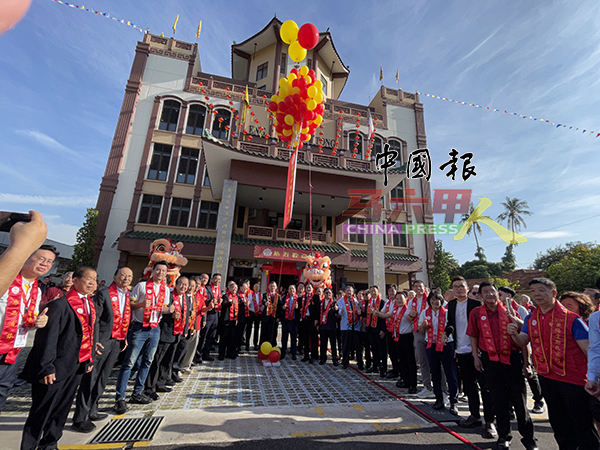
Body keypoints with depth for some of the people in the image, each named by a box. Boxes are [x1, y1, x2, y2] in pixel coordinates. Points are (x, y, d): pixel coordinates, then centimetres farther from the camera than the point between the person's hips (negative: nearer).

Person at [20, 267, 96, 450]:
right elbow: (48, 337, -16)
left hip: (78, 366, 7)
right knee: (42, 410, 7)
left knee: (62, 409, 19)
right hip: (57, 366, -7)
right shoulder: (60, 304, -15)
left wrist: (90, 359, 13)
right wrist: (46, 367, -17)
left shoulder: (90, 304, 7)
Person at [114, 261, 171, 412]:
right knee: (129, 362, -3)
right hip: (139, 328, -5)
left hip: (155, 330, 5)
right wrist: (142, 304, -22)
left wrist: (169, 309, -7)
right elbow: (129, 304, -3)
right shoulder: (141, 285, -5)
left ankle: (137, 394, 27)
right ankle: (120, 398, 9)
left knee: (147, 362, 13)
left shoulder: (166, 290, 8)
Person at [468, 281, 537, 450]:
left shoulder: (509, 310, -3)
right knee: (499, 399, 12)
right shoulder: (476, 314, -1)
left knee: (519, 399, 6)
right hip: (490, 360, 1)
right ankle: (504, 436, 29)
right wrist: (476, 357, 1)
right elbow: (473, 337, 6)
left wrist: (526, 362, -3)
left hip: (512, 357, -1)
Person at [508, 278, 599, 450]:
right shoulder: (531, 318, 2)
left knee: (583, 424, 7)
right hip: (546, 377, 5)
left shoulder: (571, 318, -12)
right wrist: (514, 334, -21)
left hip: (573, 379, -5)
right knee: (558, 422, 20)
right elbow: (523, 342, 1)